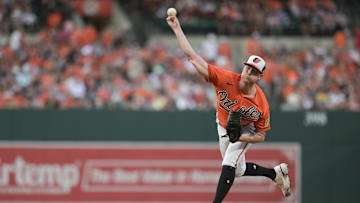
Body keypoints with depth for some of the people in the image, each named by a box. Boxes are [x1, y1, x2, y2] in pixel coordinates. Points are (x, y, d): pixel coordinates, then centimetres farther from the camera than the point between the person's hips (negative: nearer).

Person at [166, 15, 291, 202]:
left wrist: (239, 137, -38)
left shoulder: (261, 104, -34)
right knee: (238, 170, 17)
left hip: (245, 131, -3)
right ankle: (276, 173, 40)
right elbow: (193, 58, -37)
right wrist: (177, 29, -43)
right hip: (224, 127, 3)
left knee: (229, 165, -22)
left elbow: (261, 136, -19)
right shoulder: (226, 79, -34)